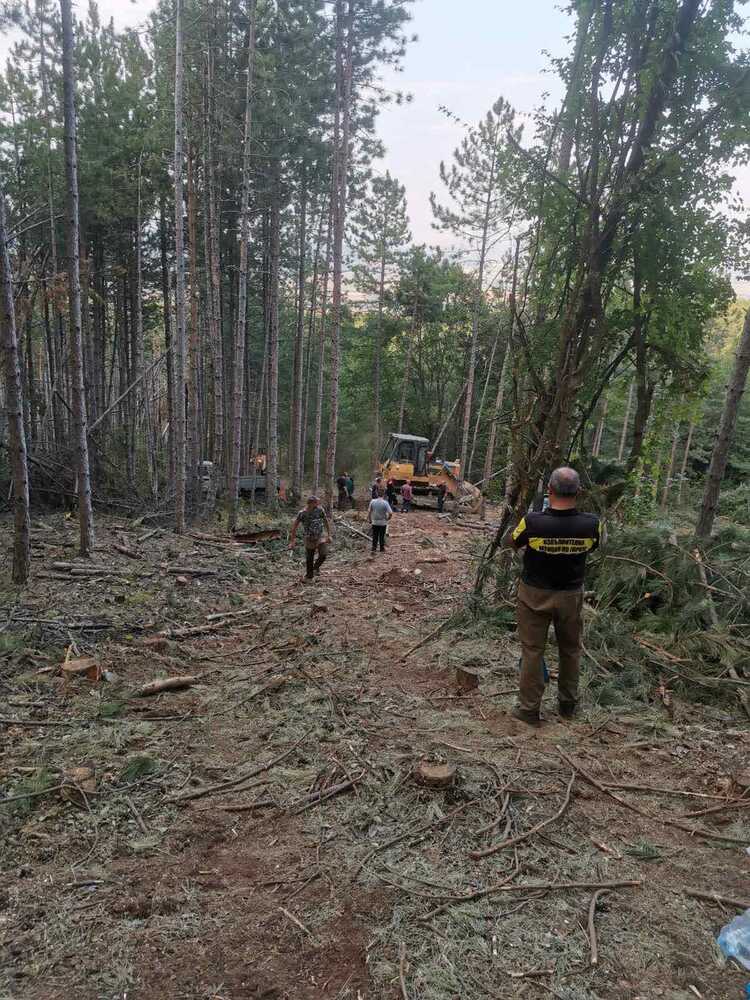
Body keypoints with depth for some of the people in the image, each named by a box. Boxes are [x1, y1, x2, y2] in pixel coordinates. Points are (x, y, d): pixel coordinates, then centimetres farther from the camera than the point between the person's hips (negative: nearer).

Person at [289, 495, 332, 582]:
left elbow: (326, 522, 5)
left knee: (323, 554, -18)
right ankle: (309, 575, 30)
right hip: (309, 538, -1)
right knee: (309, 559, 6)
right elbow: (294, 527, -5)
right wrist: (292, 542, -5)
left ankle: (316, 567, 12)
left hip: (321, 536, 1)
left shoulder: (320, 510, -8)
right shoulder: (302, 514, -13)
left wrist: (329, 535, 3)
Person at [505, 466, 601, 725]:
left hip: (535, 594, -2)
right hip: (571, 595, 3)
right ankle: (568, 704, 36)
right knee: (571, 650, 21)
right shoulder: (591, 525, -18)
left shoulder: (532, 523, -25)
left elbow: (508, 542, -5)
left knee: (532, 650, 10)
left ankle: (529, 708, 19)